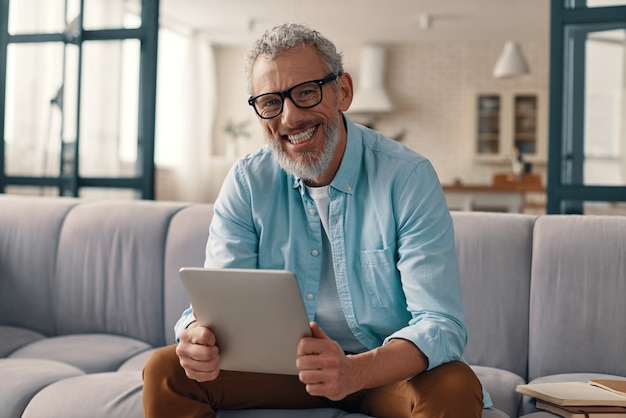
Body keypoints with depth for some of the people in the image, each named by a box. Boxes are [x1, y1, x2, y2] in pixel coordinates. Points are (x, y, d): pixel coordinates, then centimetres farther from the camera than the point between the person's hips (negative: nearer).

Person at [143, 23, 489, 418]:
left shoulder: (407, 177, -17)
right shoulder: (247, 182, -5)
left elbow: (440, 324, -22)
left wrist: (355, 371, -42)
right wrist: (199, 338, -33)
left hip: (389, 367, -2)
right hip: (281, 364, 2)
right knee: (165, 371, -18)